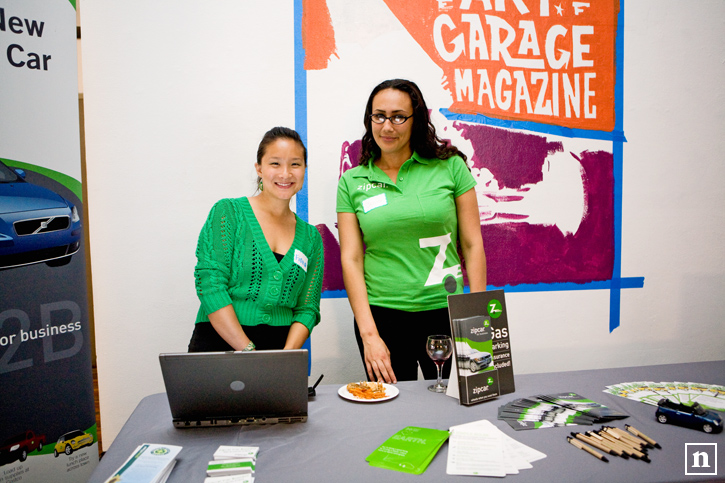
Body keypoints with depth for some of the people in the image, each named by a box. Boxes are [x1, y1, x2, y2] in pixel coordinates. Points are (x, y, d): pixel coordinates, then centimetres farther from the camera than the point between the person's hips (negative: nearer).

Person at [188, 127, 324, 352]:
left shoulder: (310, 237, 11)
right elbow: (210, 285, -7)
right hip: (219, 343, -2)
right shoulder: (228, 212, 1)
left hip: (280, 347, 3)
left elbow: (308, 308, 9)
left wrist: (287, 355, -8)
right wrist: (248, 350, -12)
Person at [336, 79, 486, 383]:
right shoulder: (352, 182, 3)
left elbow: (472, 245, 1)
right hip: (382, 315, 1)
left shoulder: (450, 167, 0)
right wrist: (369, 334, -7)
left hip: (446, 313, 0)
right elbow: (351, 259, 0)